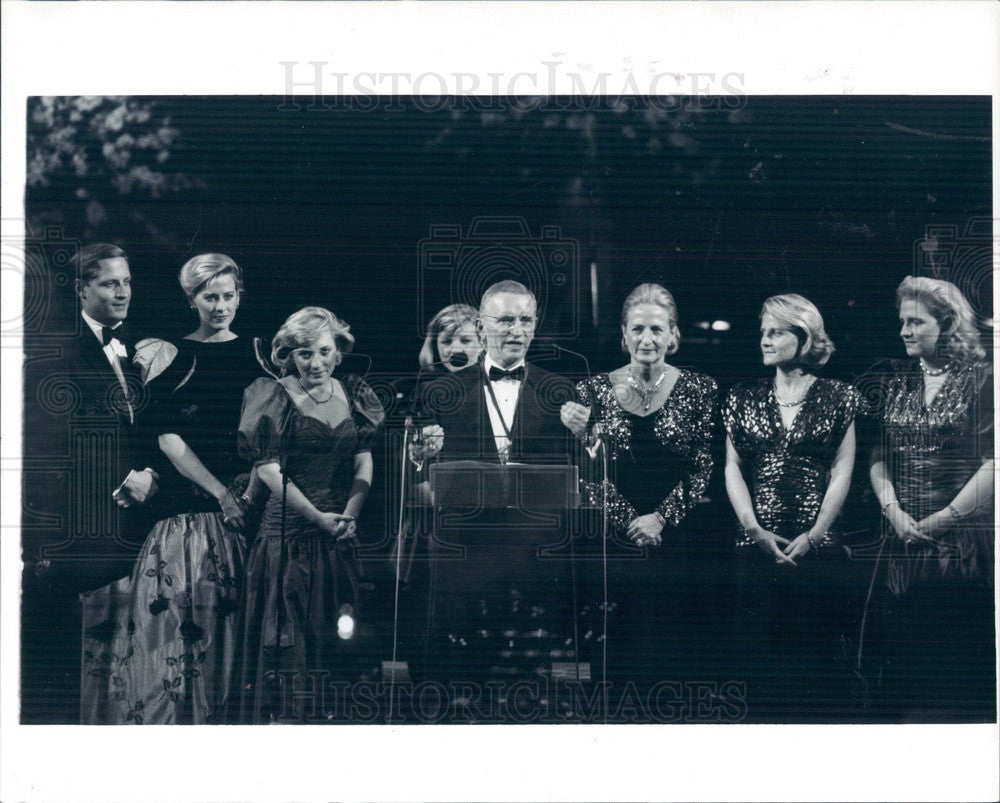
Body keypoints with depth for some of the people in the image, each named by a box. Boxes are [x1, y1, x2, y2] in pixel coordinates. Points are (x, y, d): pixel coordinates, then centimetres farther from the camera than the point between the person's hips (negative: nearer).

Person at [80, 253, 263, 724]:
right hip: (187, 500, -1)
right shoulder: (170, 355, 4)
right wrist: (221, 492, -11)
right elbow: (168, 436, -3)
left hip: (248, 502, 1)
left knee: (233, 611, 0)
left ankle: (232, 712, 10)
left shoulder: (255, 354, 8)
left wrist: (252, 492, -12)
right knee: (178, 604, -5)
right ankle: (176, 712, 5)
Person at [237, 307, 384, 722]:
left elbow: (364, 460, 4)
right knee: (291, 634, -1)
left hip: (345, 531, 4)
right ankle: (286, 717, 7)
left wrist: (349, 515, -13)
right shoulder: (273, 396, -3)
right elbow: (269, 470, -8)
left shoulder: (352, 394, 9)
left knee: (341, 632, 4)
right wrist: (319, 517, -15)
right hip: (289, 529, -4)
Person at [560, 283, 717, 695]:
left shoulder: (699, 390, 1)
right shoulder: (596, 390, 4)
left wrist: (662, 518, -10)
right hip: (614, 543, 1)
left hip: (677, 541, -1)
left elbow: (705, 470, -2)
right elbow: (589, 476, 2)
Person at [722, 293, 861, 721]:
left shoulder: (838, 397, 4)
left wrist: (813, 535, -9)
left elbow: (842, 472, 0)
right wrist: (755, 529, -6)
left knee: (817, 651, 0)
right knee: (761, 651, 2)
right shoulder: (745, 398, 10)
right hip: (757, 547, 2)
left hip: (818, 549, -2)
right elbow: (733, 468, 6)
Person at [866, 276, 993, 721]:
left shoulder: (979, 380, -3)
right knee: (905, 647, 5)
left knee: (958, 648, 0)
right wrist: (894, 511, -7)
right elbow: (878, 455, 8)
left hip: (962, 540, -4)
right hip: (902, 538, 4)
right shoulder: (893, 379, 10)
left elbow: (991, 465, -9)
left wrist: (943, 519, -11)